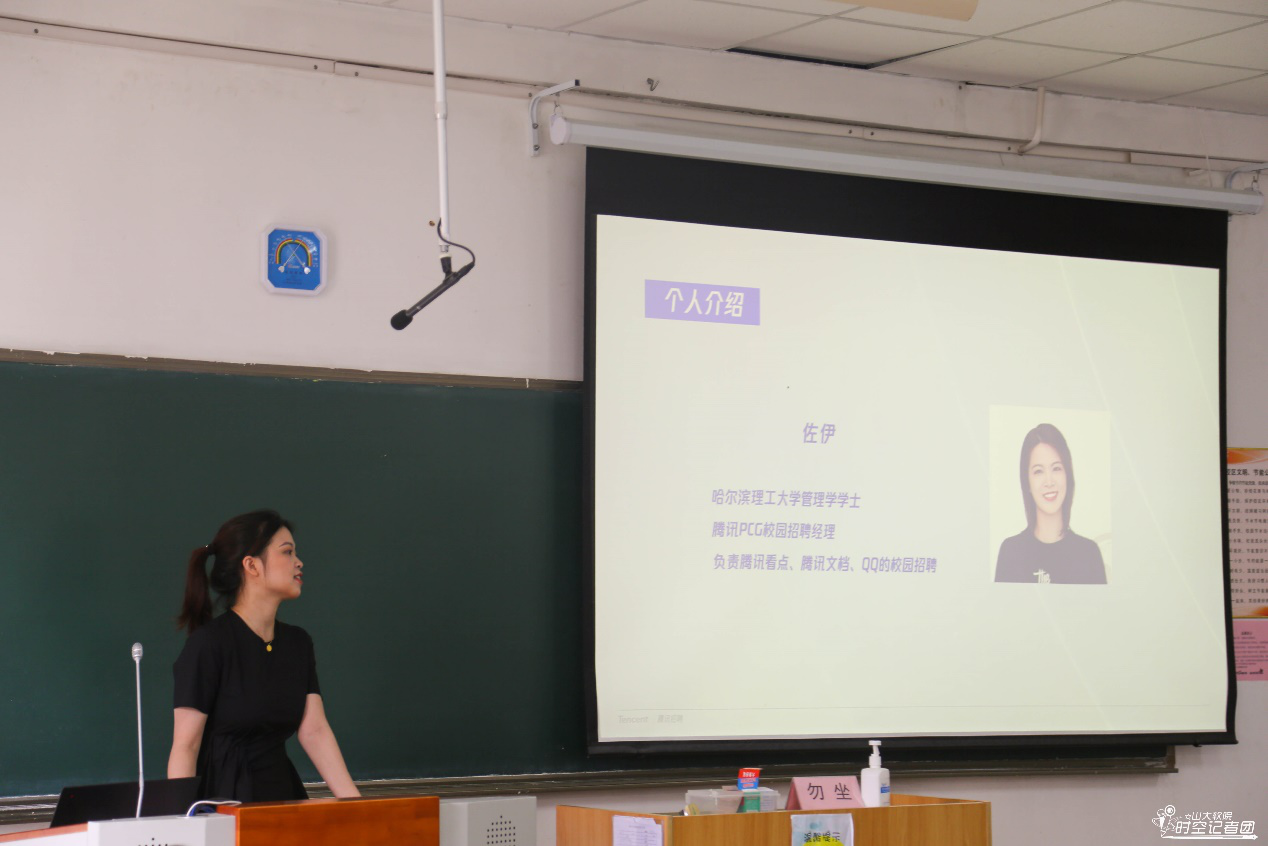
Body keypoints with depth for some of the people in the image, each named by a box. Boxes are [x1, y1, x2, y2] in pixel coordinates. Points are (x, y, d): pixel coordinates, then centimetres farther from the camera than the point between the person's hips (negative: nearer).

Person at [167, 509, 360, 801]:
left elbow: (315, 731, 5)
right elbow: (185, 746, -13)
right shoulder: (208, 644, -9)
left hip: (281, 791, 6)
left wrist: (355, 804, -6)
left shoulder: (298, 643, 13)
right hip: (221, 798, -6)